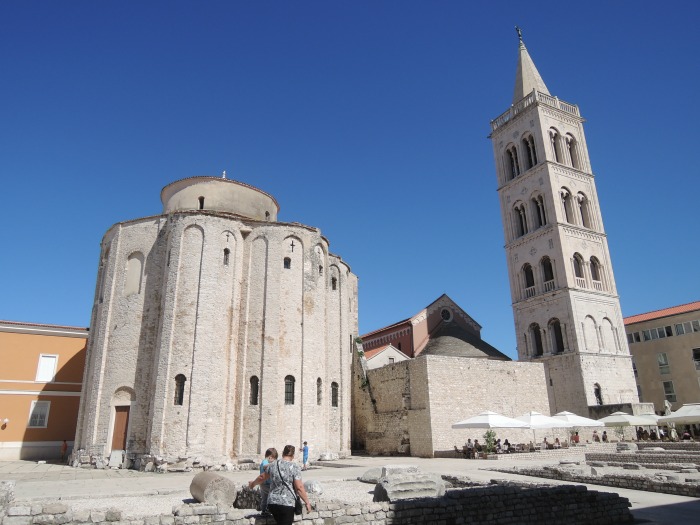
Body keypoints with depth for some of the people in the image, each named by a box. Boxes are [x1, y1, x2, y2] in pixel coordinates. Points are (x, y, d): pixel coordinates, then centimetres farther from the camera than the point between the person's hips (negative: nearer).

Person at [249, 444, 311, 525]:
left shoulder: (273, 465, 5)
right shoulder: (295, 467, -9)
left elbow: (262, 477, 20)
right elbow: (299, 488, -12)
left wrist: (253, 483, 40)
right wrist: (307, 502, -3)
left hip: (272, 502, 5)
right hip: (287, 504, -5)